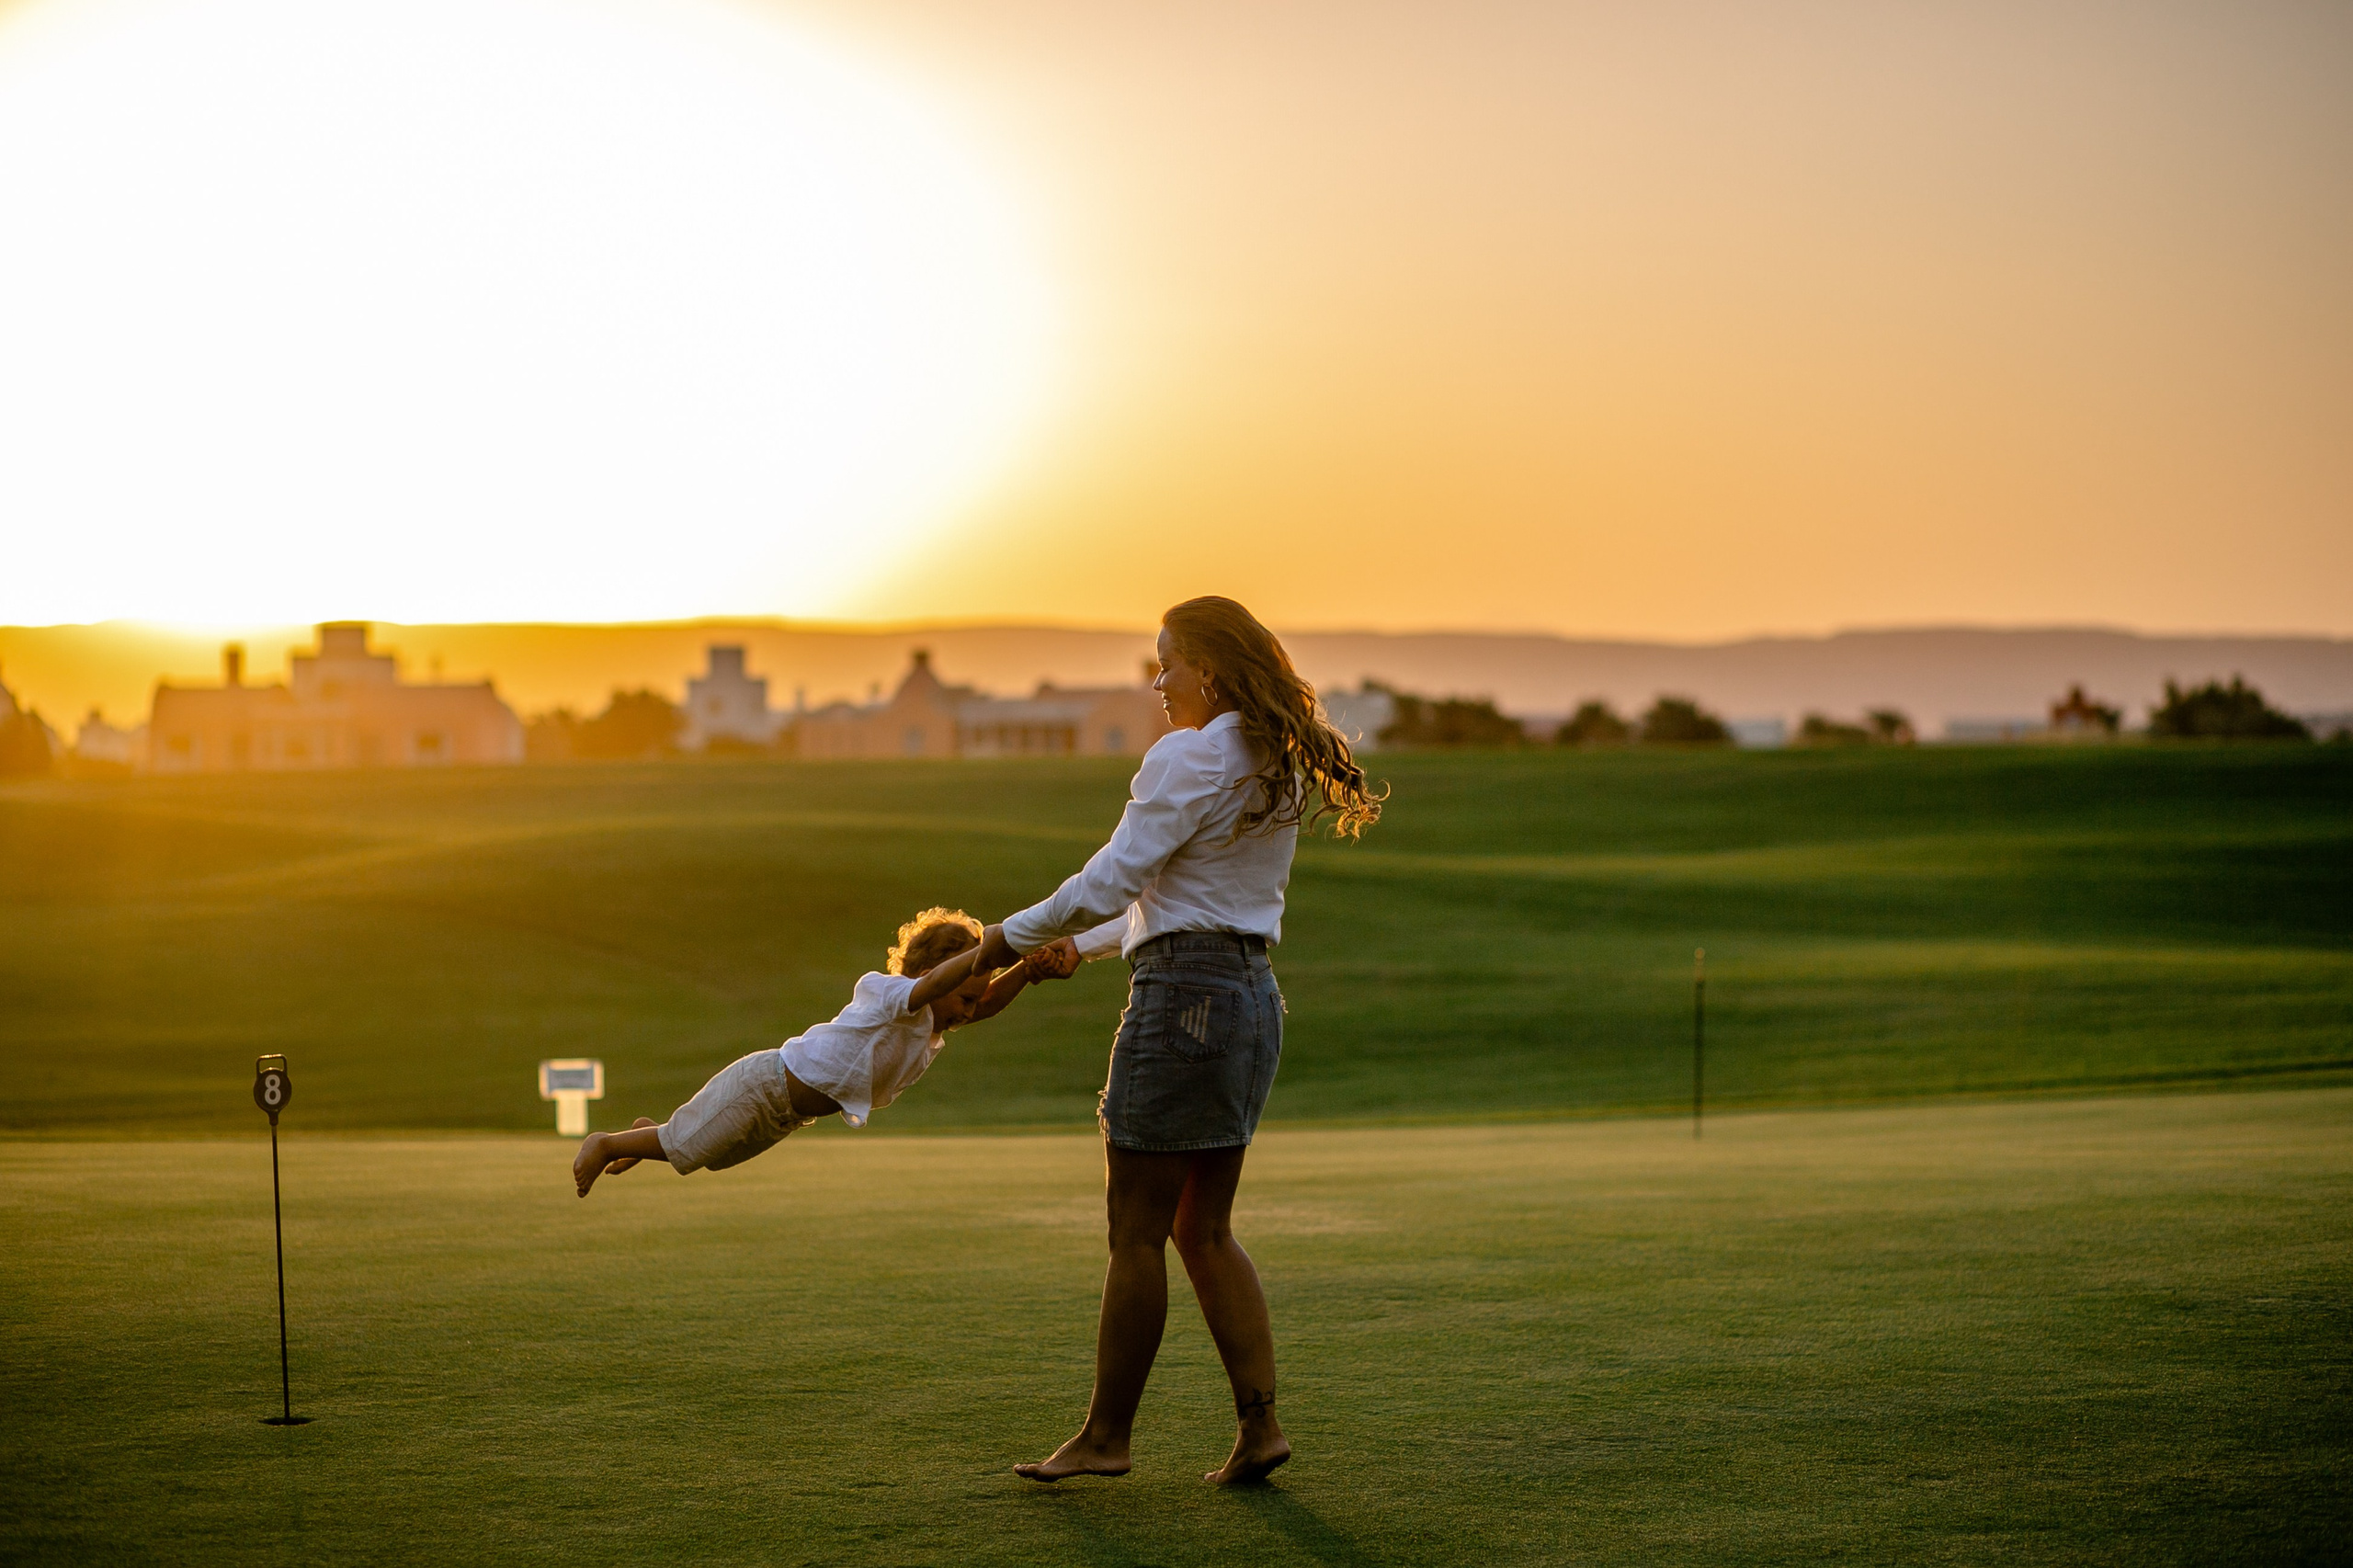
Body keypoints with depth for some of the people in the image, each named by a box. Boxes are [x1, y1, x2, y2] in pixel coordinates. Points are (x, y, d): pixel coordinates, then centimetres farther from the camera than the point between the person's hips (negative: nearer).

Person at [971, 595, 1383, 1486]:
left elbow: (1111, 881, -15)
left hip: (1183, 994, -9)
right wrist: (1083, 946, 22)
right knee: (1204, 1230, 13)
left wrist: (1014, 936, -1)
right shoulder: (1276, 769, 14)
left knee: (1137, 1231, 0)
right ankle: (1259, 1423, 7)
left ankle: (1106, 1435, 7)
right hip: (1252, 993, 9)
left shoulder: (1189, 758, -14)